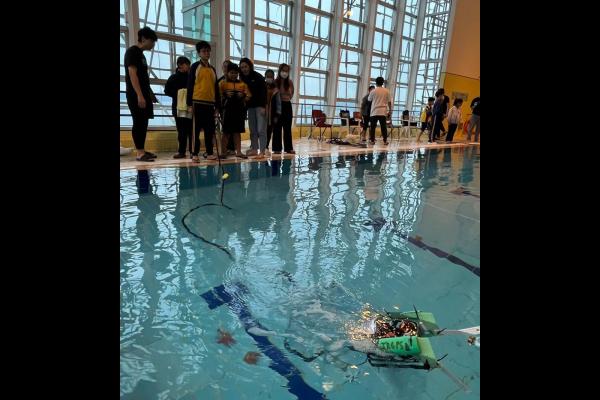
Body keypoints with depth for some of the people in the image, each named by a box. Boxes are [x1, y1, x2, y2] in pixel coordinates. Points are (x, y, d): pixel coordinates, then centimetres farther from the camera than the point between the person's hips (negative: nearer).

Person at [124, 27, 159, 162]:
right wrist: (139, 95, -24)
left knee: (143, 123, 8)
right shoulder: (132, 51, -7)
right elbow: (132, 74, -17)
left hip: (143, 94, 9)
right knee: (139, 122, -10)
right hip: (136, 95, -9)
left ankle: (142, 150, 12)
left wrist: (150, 94, 21)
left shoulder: (141, 54, 20)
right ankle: (140, 153, -9)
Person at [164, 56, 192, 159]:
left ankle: (192, 150, 0)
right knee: (181, 130, 3)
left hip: (190, 106, 0)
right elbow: (167, 91, 3)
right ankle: (181, 151, 9)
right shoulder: (174, 77, 7)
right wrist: (177, 93, -11)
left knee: (191, 129, -4)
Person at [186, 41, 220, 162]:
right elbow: (190, 86, -2)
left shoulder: (213, 69, 17)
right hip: (197, 102, -4)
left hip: (210, 103, 5)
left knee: (210, 130, 5)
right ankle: (195, 154, 1)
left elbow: (216, 88, 17)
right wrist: (189, 104, -9)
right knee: (196, 129, -2)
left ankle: (209, 153, 12)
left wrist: (217, 106, 11)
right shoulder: (195, 66, 3)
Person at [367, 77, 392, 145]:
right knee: (383, 127, 3)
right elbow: (389, 102, 6)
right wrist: (390, 110, 13)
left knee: (373, 127, 3)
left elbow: (369, 100, 14)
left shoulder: (373, 91, -1)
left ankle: (372, 140, 2)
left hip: (374, 112, -1)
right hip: (383, 112, 1)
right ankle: (385, 141, 3)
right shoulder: (386, 91, 4)